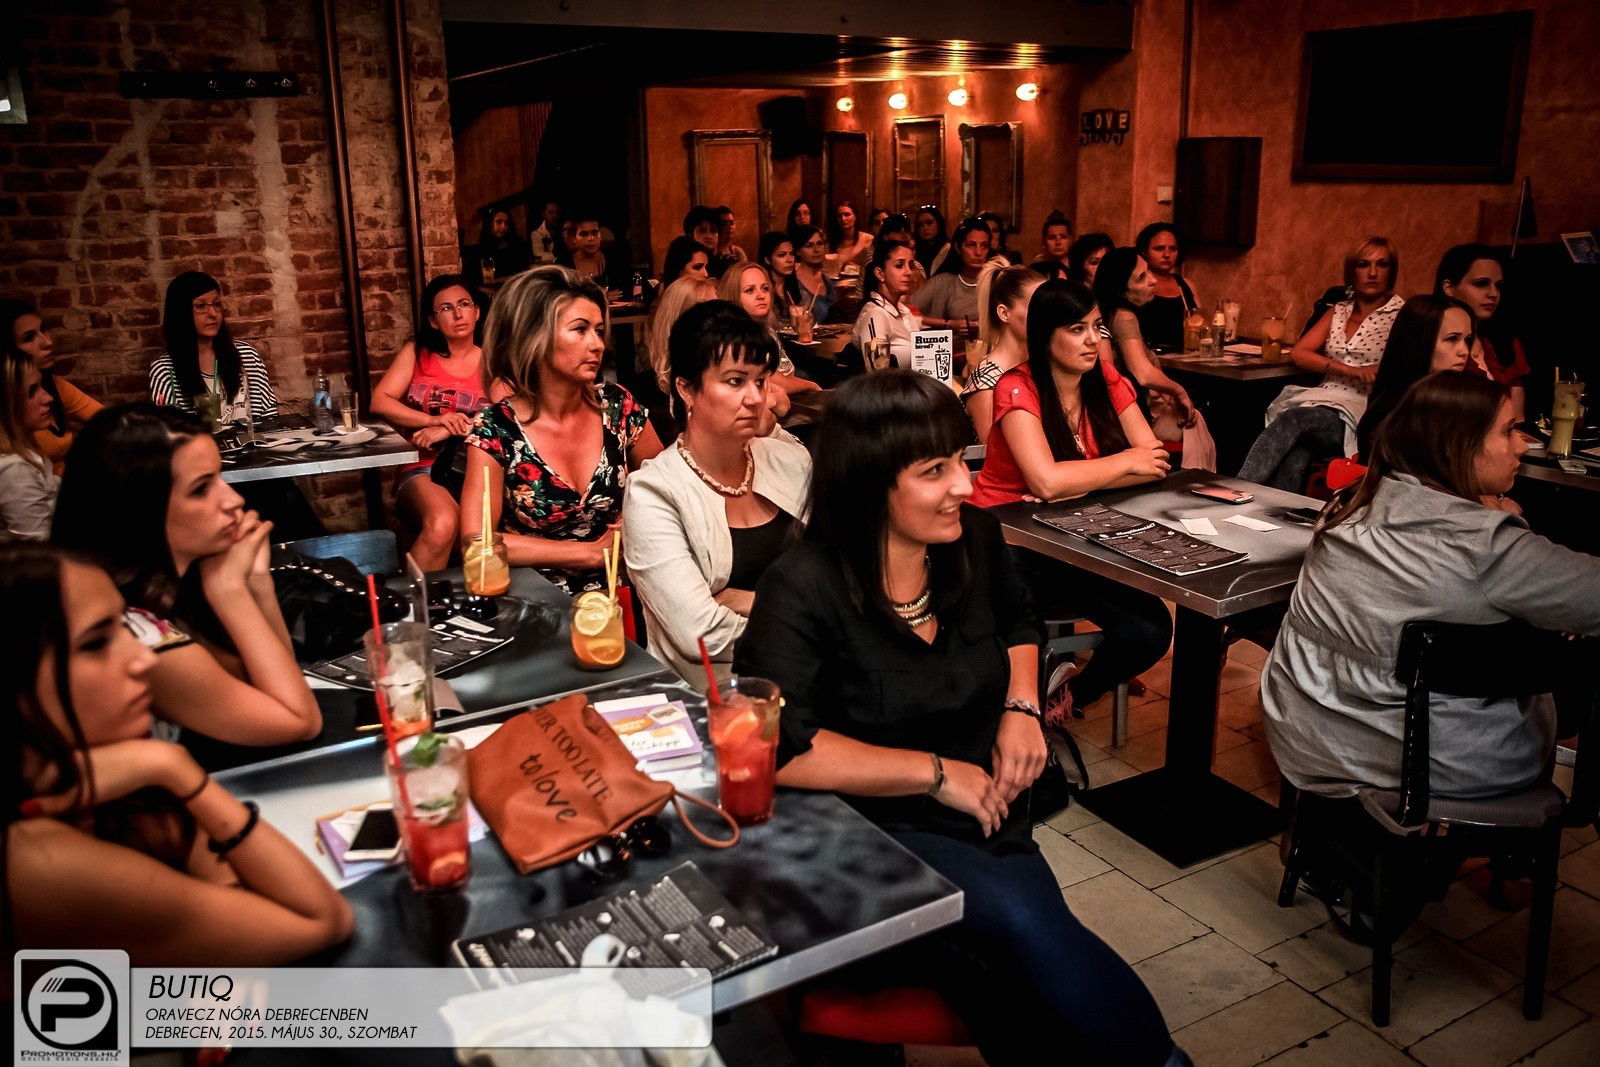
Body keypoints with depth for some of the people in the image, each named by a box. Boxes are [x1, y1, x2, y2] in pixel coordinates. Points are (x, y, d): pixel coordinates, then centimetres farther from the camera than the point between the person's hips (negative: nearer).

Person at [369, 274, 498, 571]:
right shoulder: (417, 352, 14)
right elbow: (379, 401, 4)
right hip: (424, 468, 0)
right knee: (441, 525, -35)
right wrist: (435, 419, -11)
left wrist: (449, 430, -13)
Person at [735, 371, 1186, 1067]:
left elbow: (1017, 622, 23)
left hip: (985, 817, 5)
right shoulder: (804, 588, -17)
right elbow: (776, 746, -27)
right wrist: (937, 772, -20)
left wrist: (1020, 707, 4)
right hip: (871, 833, -4)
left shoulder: (972, 539, 1)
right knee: (1022, 920, -30)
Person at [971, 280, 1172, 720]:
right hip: (1011, 543, -6)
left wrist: (1077, 480, -20)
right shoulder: (1018, 389, -15)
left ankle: (1069, 697, 13)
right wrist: (1124, 463, -16)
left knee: (1153, 628, -13)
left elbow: (1156, 463, -6)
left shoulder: (1107, 381, 3)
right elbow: (1046, 481, -30)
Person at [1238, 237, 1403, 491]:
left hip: (1362, 413, -4)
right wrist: (1350, 370, -6)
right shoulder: (1339, 311, 21)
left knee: (1292, 419, -34)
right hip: (1322, 402, 4)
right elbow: (1298, 353, 7)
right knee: (1294, 456, -33)